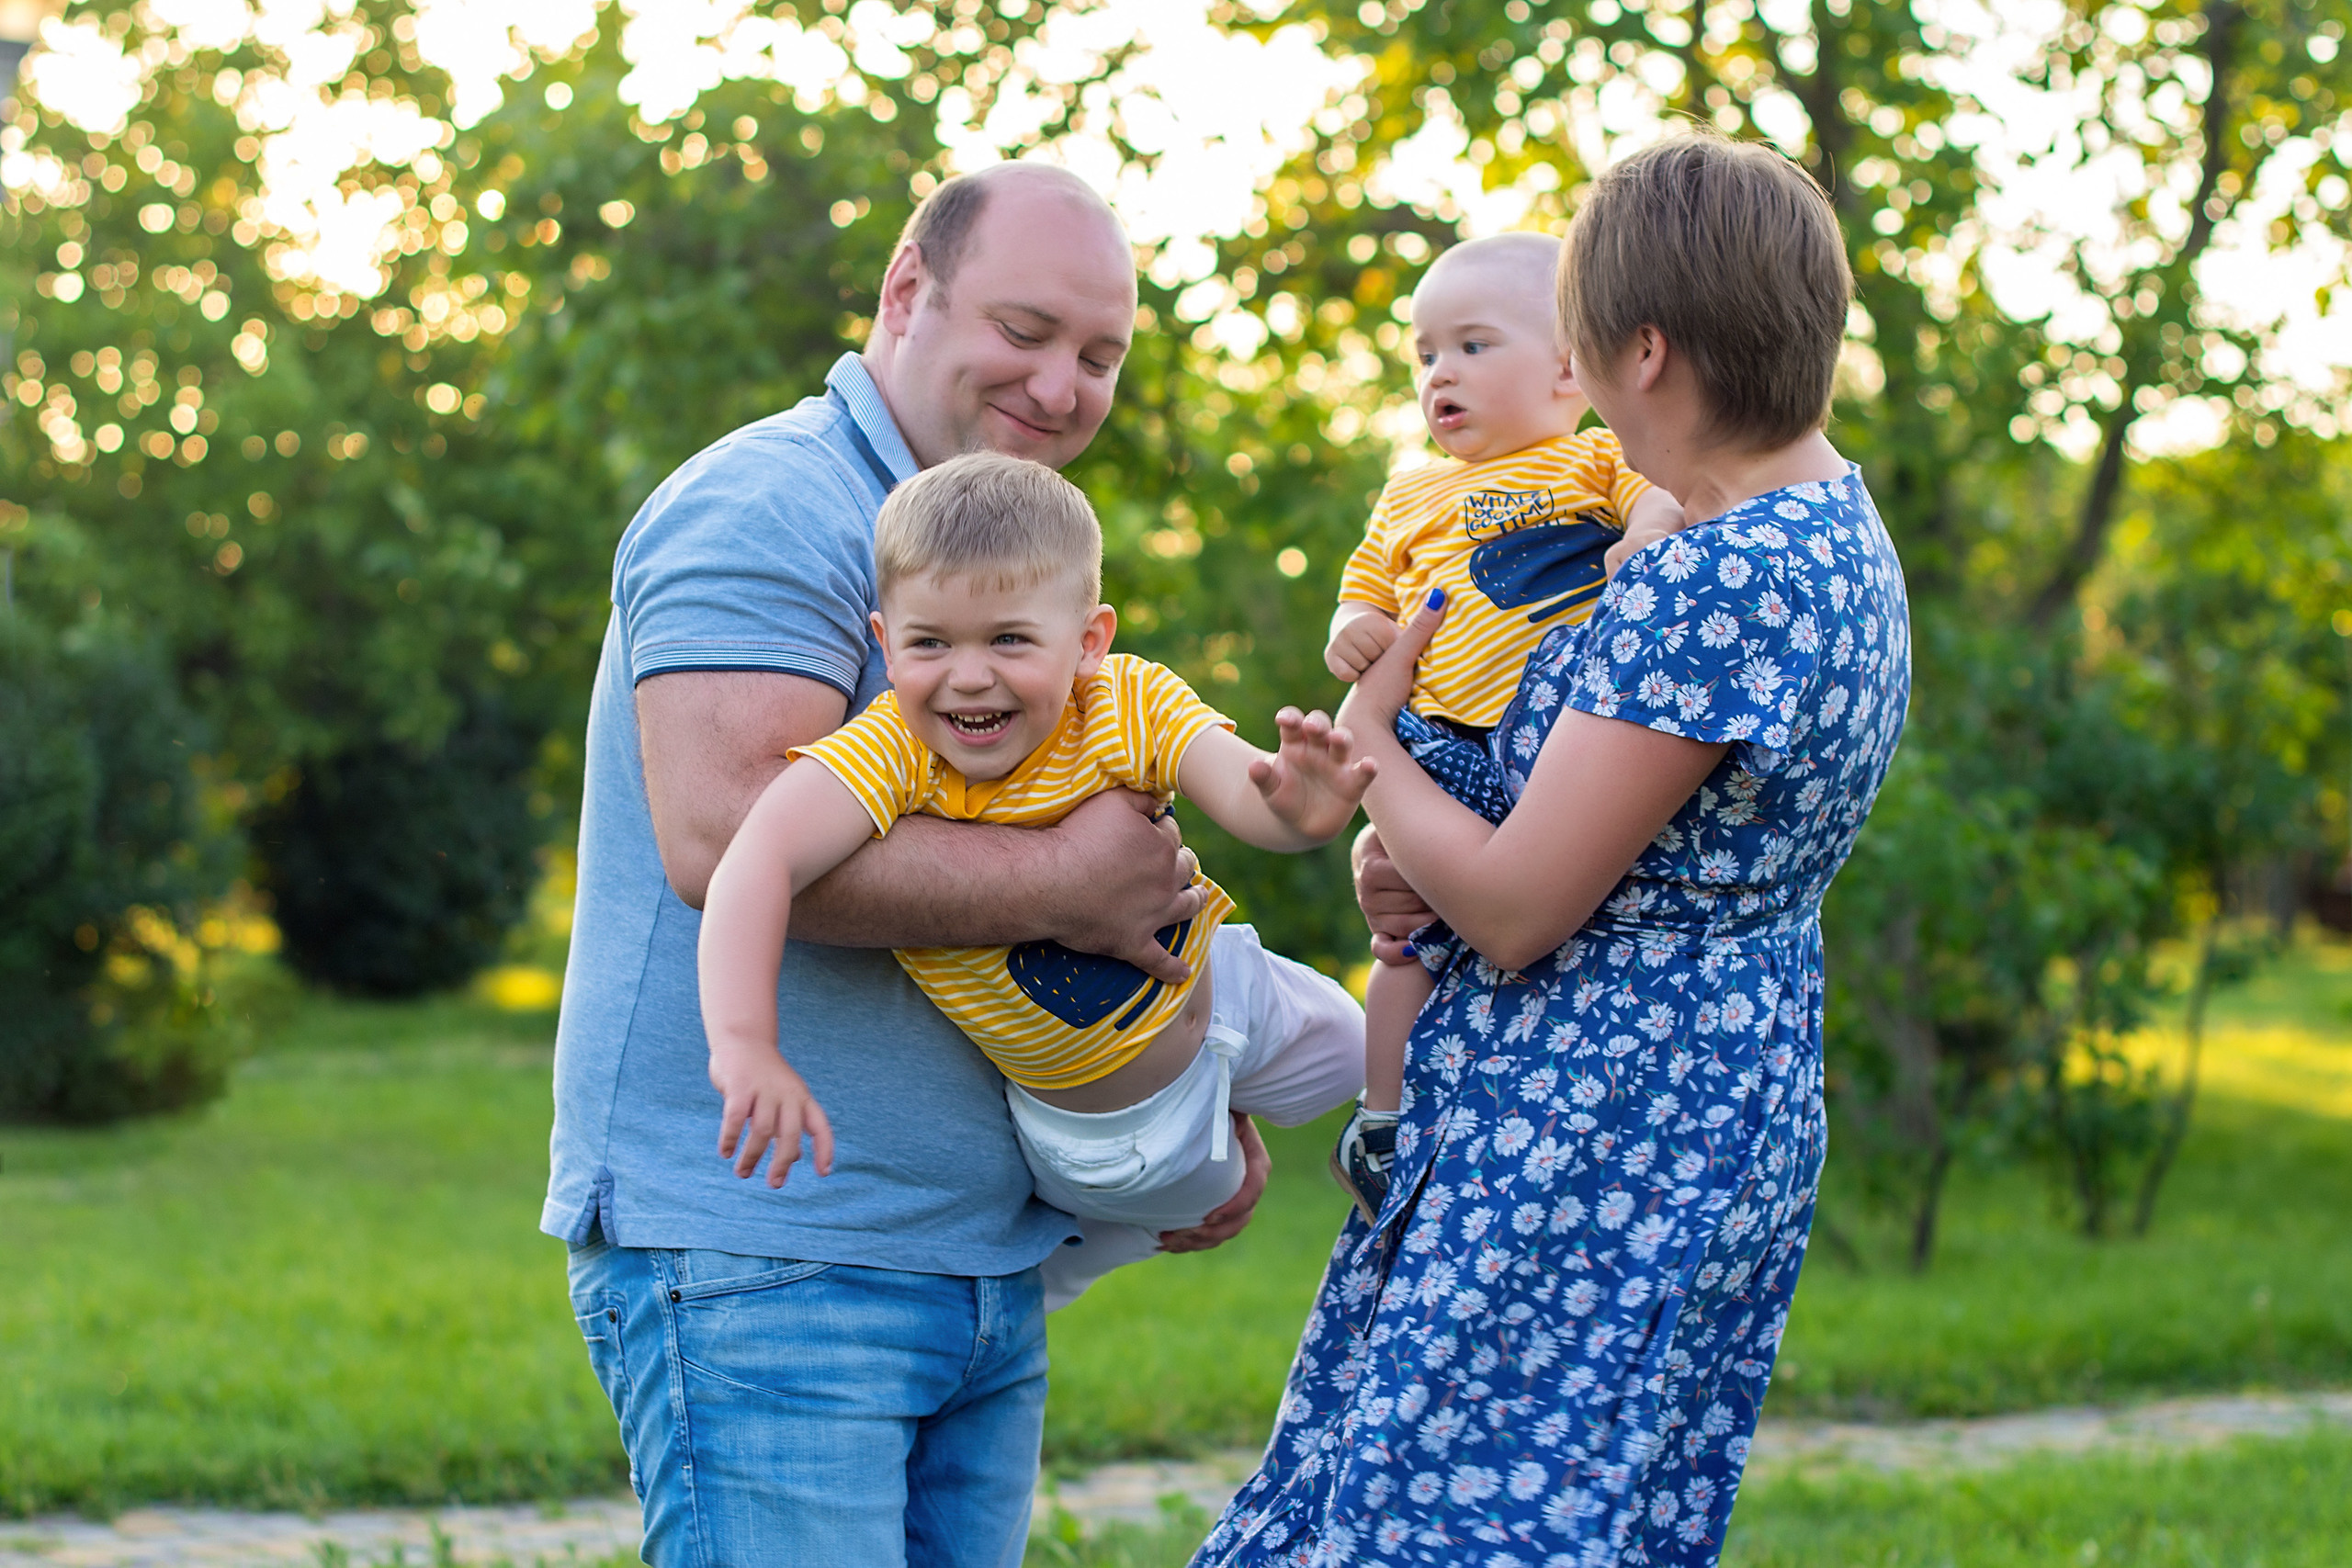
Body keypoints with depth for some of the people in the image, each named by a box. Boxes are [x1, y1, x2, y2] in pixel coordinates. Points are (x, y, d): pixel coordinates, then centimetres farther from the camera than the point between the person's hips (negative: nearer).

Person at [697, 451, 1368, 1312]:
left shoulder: (1130, 706, -27)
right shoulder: (890, 752, -33)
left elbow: (1244, 794, -40)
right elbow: (756, 861, -48)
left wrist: (1295, 811, -66)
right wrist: (744, 1042, -63)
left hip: (1214, 1007, 2)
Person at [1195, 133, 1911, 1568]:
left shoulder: (1720, 579, -23)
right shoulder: (1835, 525, 11)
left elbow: (1516, 909, -20)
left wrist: (1367, 744, -2)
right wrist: (1422, 855, 3)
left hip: (1600, 1125, -11)